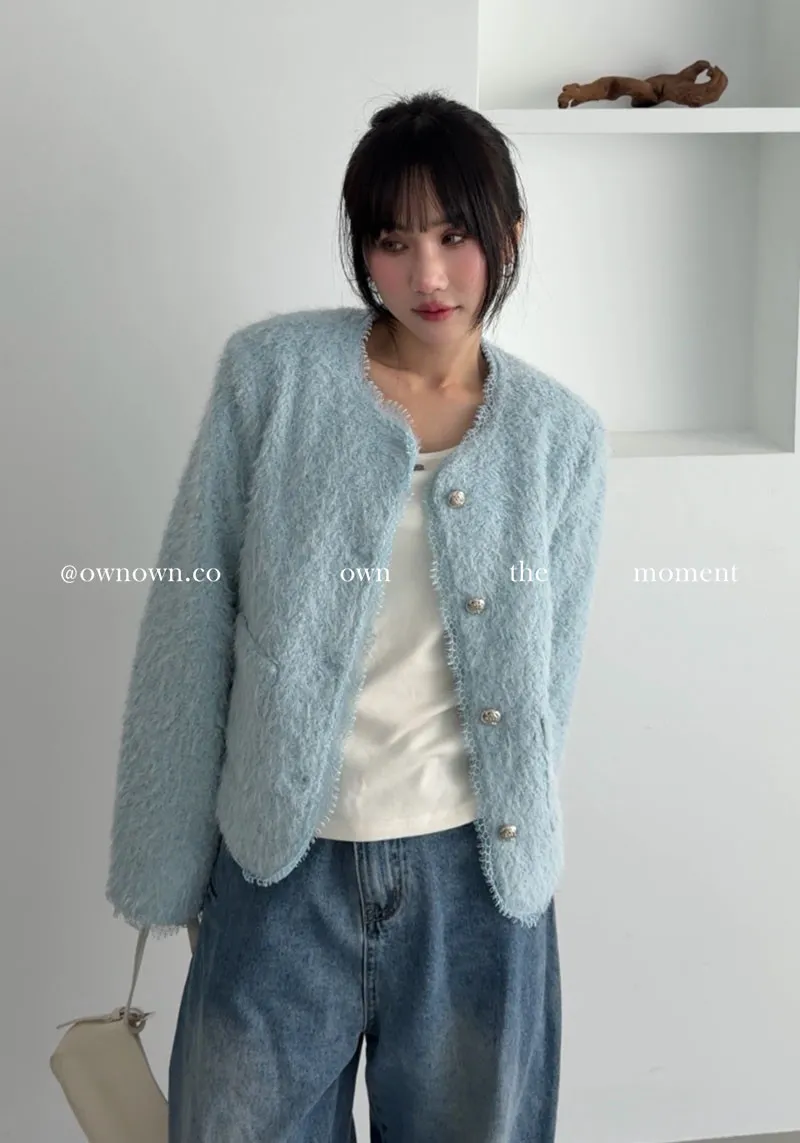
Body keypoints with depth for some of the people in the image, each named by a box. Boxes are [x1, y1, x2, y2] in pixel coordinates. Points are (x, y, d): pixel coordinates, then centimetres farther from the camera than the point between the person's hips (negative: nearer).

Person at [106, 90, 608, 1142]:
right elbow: (191, 630, -3)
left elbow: (549, 675, 6)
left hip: (473, 872, 1)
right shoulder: (271, 373, -4)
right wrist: (167, 863, -4)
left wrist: (508, 847, 6)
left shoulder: (564, 436, 1)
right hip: (278, 867, -1)